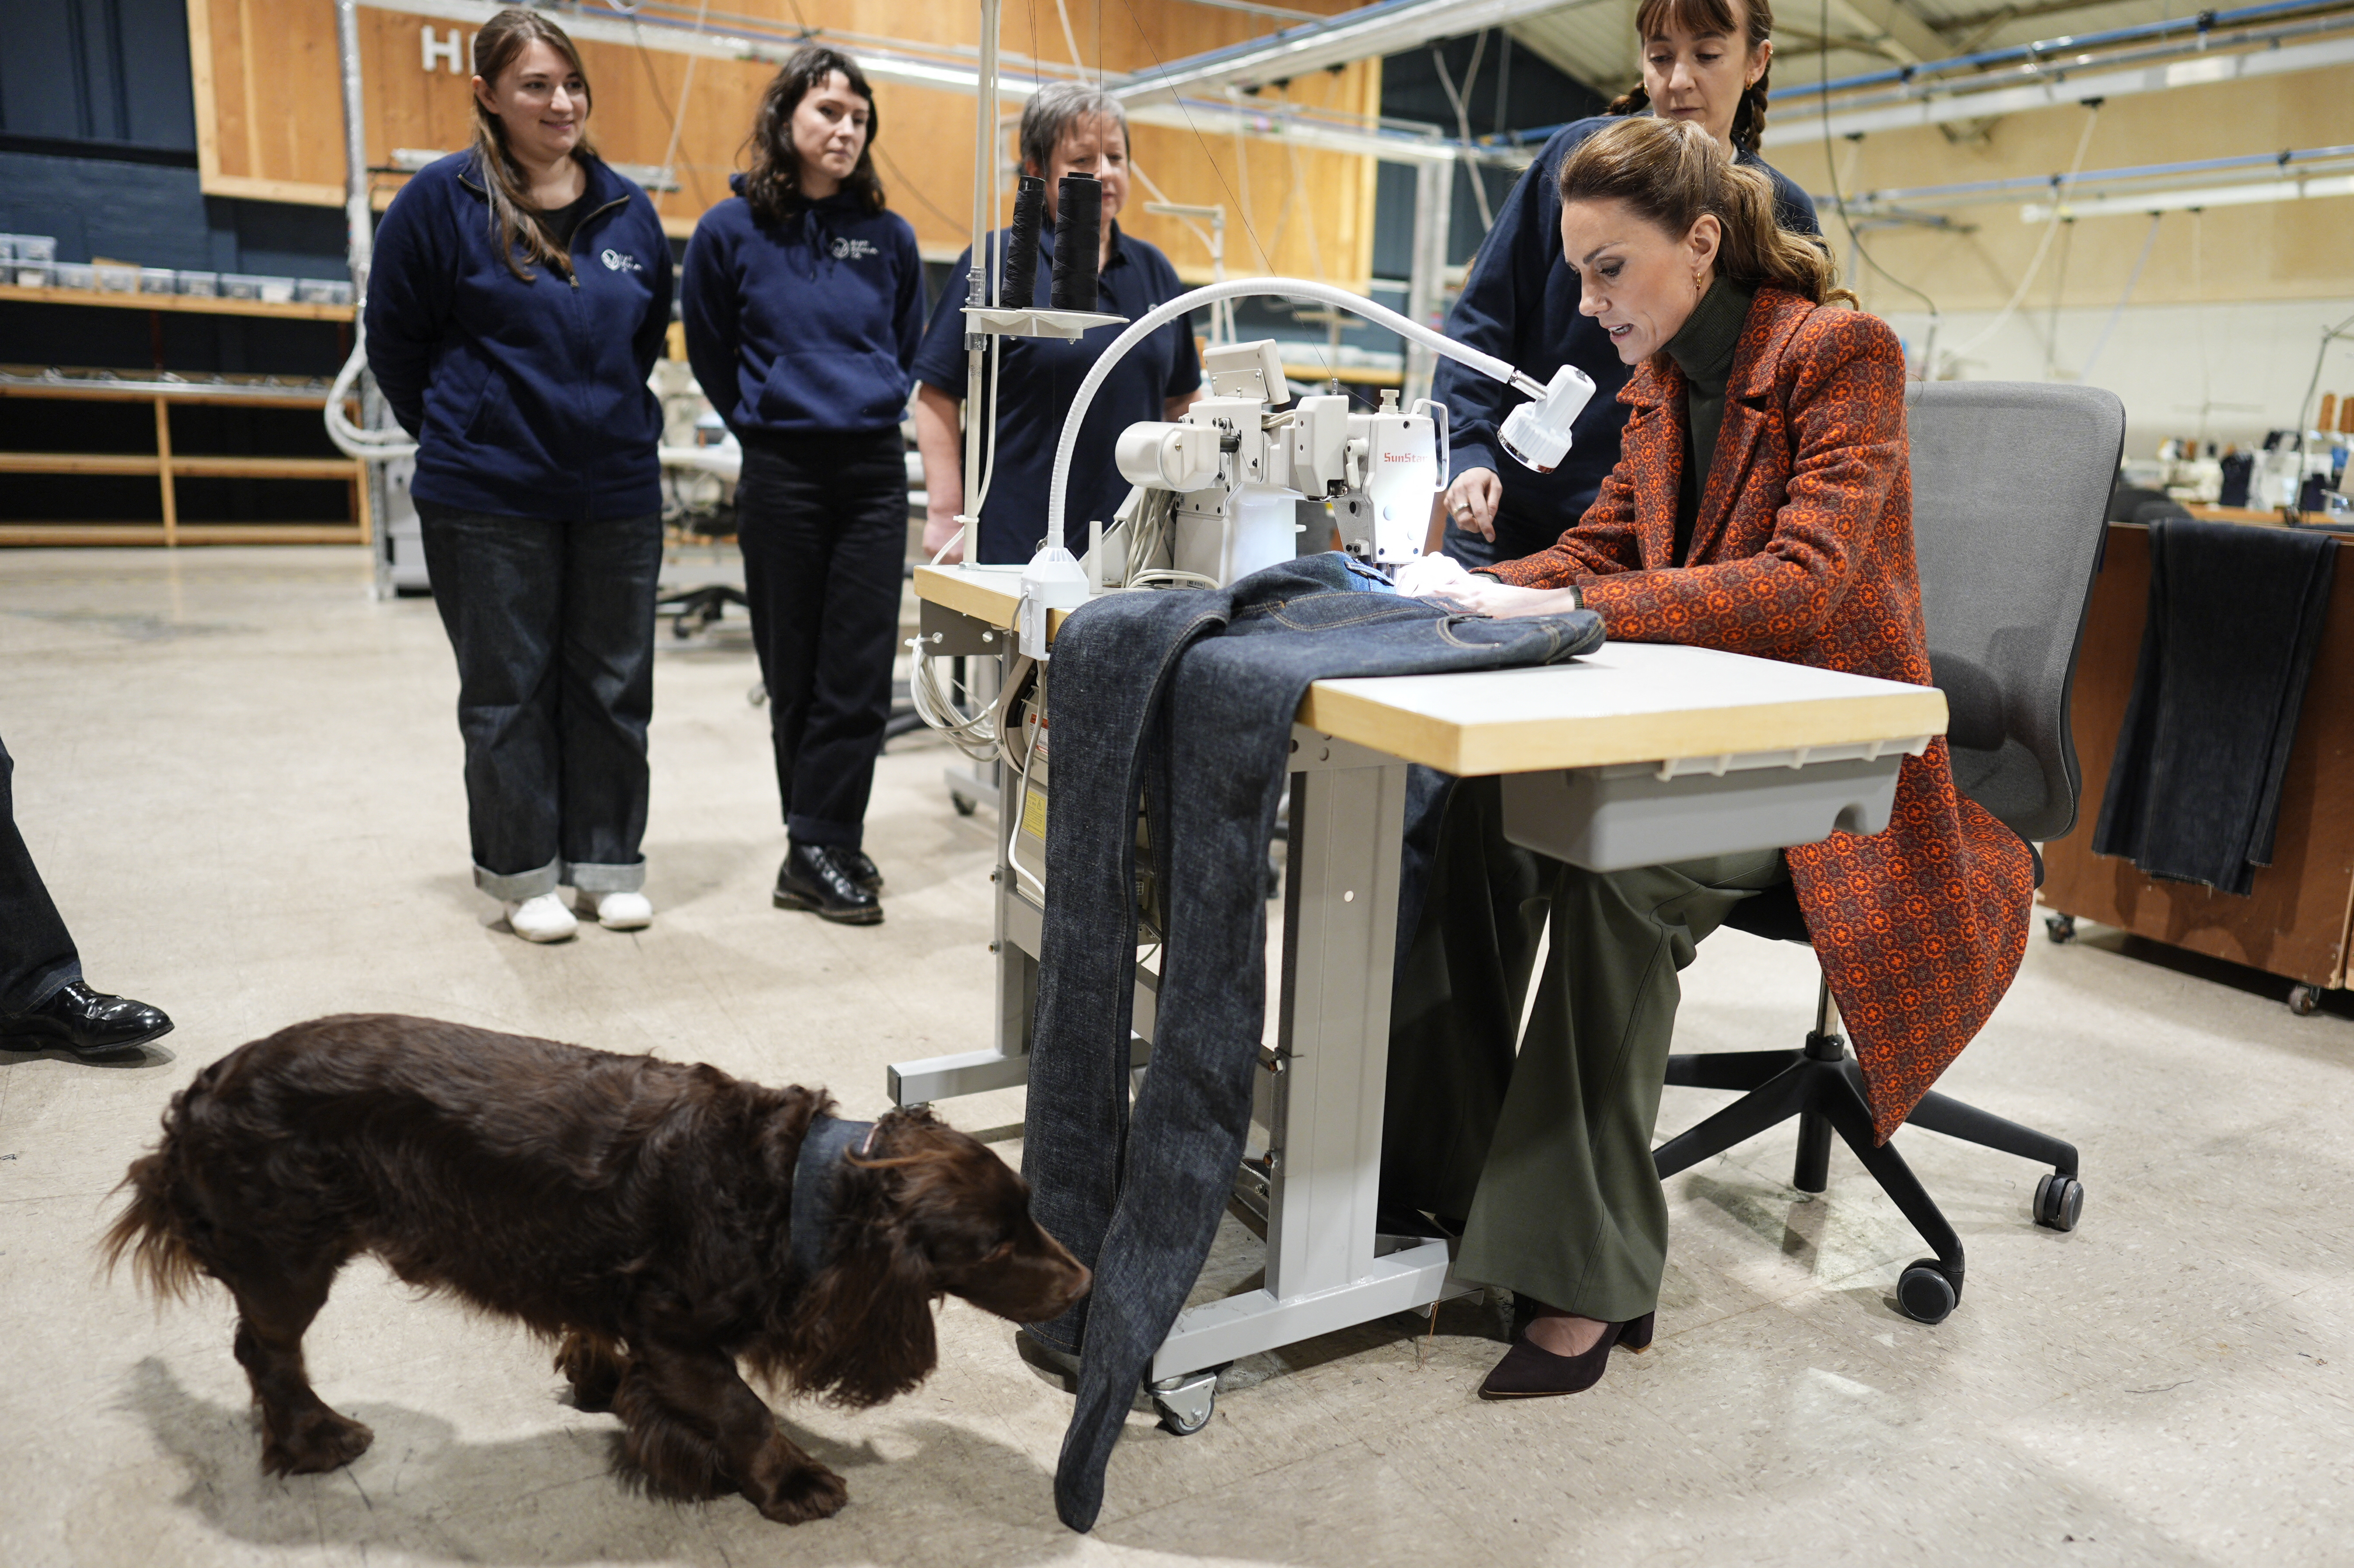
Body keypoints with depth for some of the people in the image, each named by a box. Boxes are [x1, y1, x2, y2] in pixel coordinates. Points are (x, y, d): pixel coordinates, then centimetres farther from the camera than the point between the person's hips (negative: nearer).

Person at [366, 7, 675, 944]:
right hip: (489, 497, -3)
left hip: (619, 489, 4)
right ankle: (522, 873, 18)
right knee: (508, 689, 6)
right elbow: (395, 339, 2)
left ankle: (608, 863, 21)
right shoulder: (442, 199, -6)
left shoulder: (626, 208, 6)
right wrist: (455, 434, 9)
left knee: (613, 684, 9)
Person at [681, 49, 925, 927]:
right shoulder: (731, 230, 0)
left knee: (859, 669, -3)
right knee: (796, 671, 4)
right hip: (781, 476, -2)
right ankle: (822, 844, 14)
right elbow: (710, 355, 11)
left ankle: (819, 848, 4)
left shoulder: (888, 235, 7)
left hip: (875, 469, 2)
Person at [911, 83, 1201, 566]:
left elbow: (1182, 400, 20)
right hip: (1017, 540, -4)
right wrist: (946, 515, -11)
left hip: (1132, 540, 4)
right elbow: (937, 397, -5)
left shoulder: (1154, 270, 14)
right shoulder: (996, 263, -2)